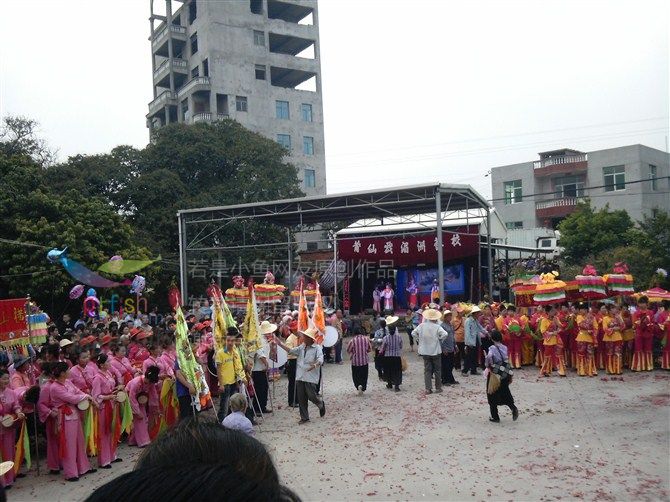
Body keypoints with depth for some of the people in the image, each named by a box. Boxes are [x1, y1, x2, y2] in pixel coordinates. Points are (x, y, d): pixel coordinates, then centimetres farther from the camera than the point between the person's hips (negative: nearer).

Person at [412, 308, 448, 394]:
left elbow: (413, 333, -2)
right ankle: (438, 388, 17)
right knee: (437, 370, 11)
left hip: (425, 352, 3)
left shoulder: (422, 326, -4)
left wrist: (419, 340, 6)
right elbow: (444, 334, -25)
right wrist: (439, 339, -8)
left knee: (427, 370, 8)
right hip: (436, 351, -2)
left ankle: (428, 388, 4)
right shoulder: (437, 327, -13)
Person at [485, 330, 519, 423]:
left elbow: (489, 357, -30)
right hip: (505, 376, 5)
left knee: (492, 396, 8)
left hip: (495, 374, -5)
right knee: (505, 393, 19)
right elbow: (508, 362, 9)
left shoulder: (492, 348, -13)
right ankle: (513, 407, -5)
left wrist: (489, 368, -15)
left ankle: (495, 417, 13)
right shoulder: (505, 348, 3)